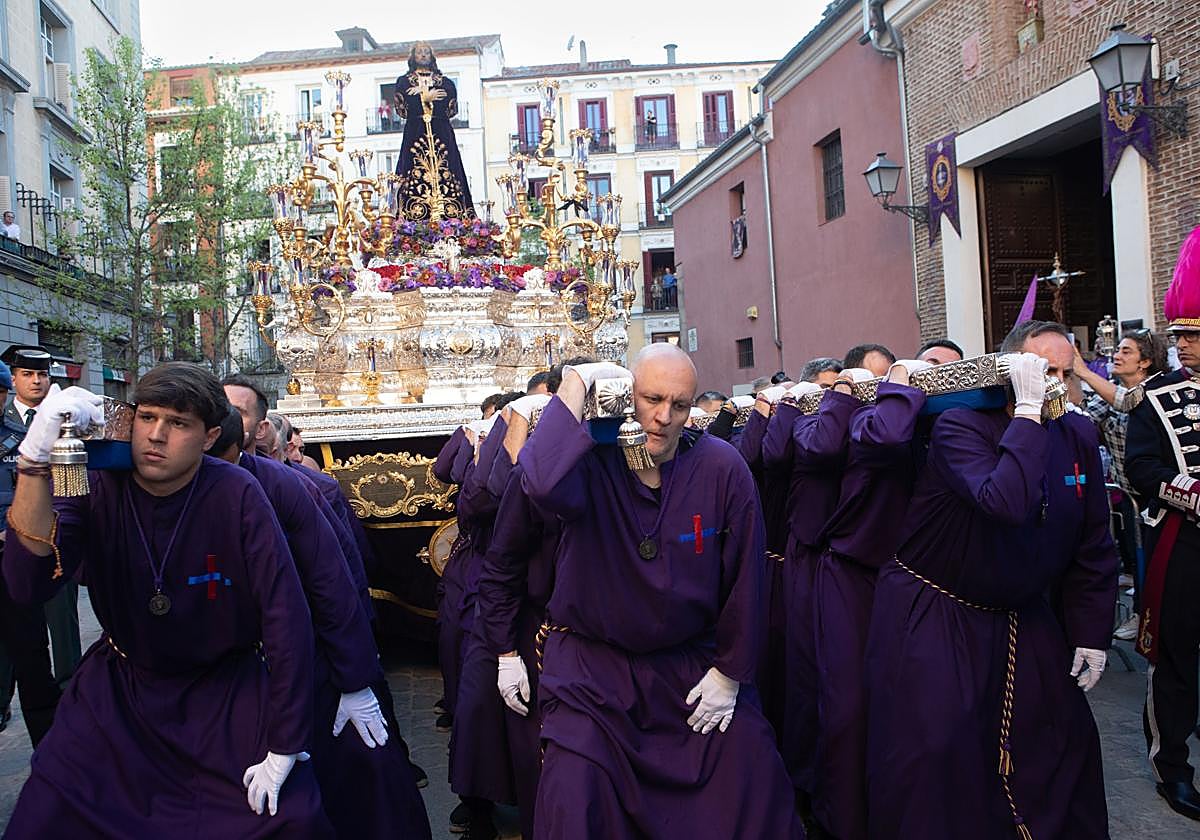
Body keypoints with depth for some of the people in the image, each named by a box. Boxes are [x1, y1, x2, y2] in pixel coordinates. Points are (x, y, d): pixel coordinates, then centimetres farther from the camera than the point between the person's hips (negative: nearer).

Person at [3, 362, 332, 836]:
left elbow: (286, 616, -22)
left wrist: (284, 749, -20)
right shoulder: (98, 487, -12)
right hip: (121, 684, 2)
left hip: (228, 685, -2)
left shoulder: (236, 494, -20)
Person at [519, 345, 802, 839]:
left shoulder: (722, 468, -13)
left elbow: (745, 576, -3)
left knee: (754, 775, 5)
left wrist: (730, 672, 1)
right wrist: (575, 385, -31)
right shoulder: (590, 461, -17)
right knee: (573, 799, -10)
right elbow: (543, 485, -42)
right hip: (593, 665, -2)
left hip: (692, 663, 2)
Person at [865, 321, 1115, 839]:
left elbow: (1092, 545, 7)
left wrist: (1091, 634, 5)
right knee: (933, 748, -6)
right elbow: (1006, 503, -39)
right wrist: (1029, 409, -31)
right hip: (933, 616, -6)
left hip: (1023, 617, 6)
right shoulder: (960, 426, -19)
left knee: (1065, 735, 15)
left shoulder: (1078, 435, 0)